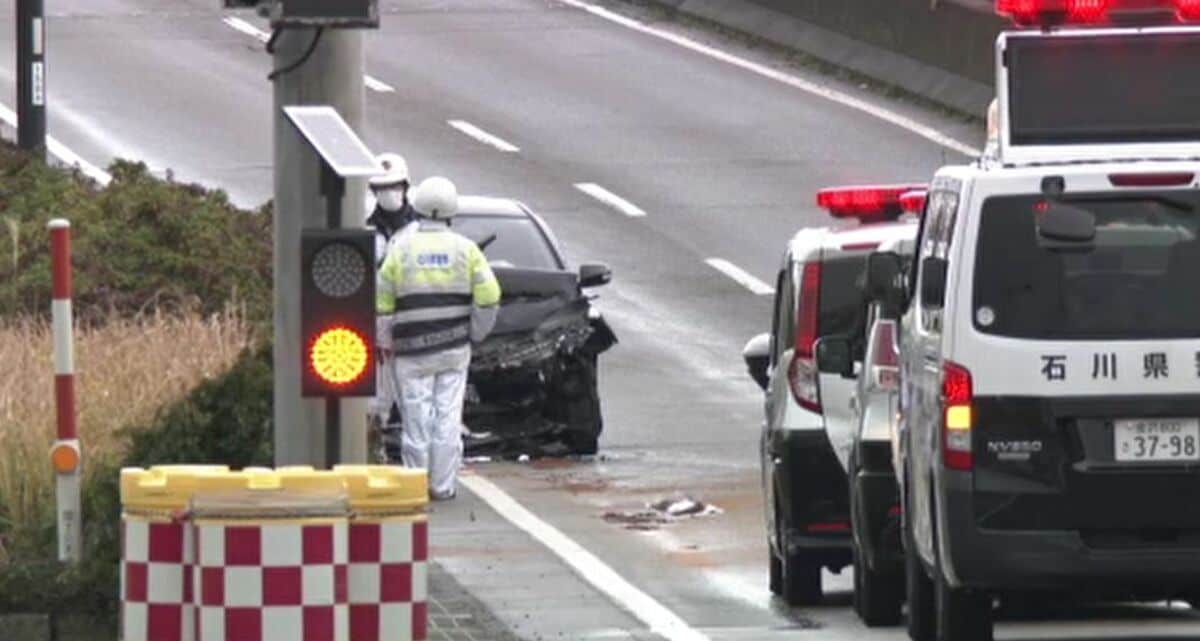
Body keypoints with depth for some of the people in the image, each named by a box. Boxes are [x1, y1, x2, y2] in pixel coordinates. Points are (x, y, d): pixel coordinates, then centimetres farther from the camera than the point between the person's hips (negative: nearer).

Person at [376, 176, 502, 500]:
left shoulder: (401, 250, -4)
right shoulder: (465, 249, -1)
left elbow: (381, 302, -4)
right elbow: (489, 296, -5)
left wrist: (385, 340, 8)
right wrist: (476, 333, 8)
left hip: (412, 351, -1)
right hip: (454, 350, 1)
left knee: (417, 417, 3)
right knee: (448, 416, 5)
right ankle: (443, 485, 6)